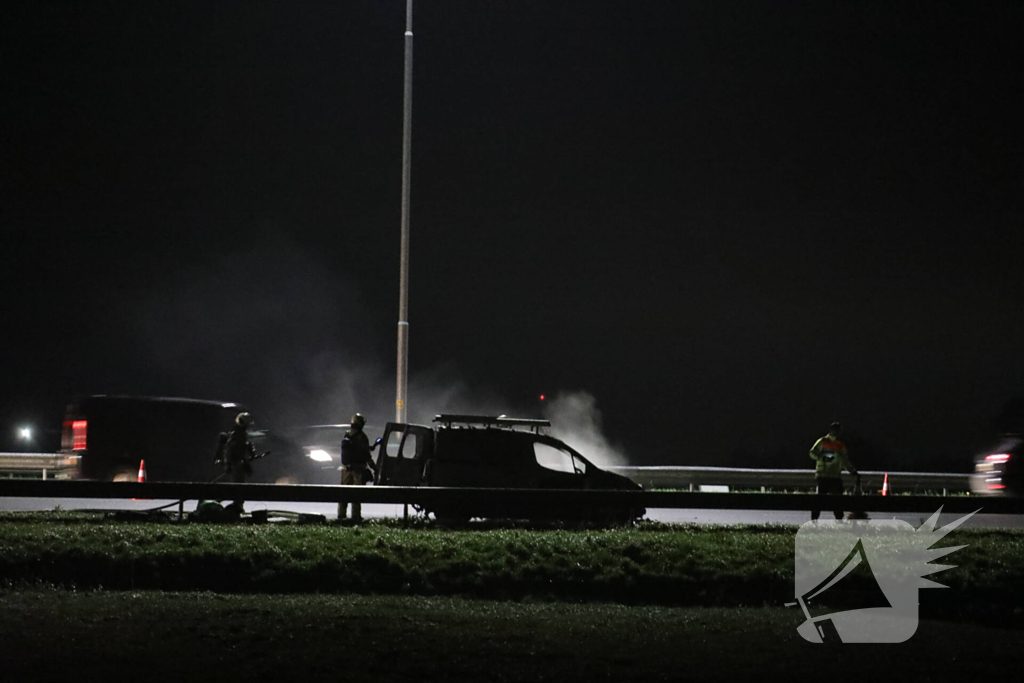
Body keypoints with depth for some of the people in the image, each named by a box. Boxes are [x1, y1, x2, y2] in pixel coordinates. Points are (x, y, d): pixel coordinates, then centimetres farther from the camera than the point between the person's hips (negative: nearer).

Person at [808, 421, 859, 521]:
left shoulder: (841, 446, 19)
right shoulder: (822, 442, 3)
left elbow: (845, 462, 23)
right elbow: (813, 453, -6)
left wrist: (854, 472, 13)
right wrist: (823, 458, -21)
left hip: (836, 476, 5)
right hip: (823, 475, -5)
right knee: (820, 497, -10)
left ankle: (839, 519, 6)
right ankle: (814, 518, -6)